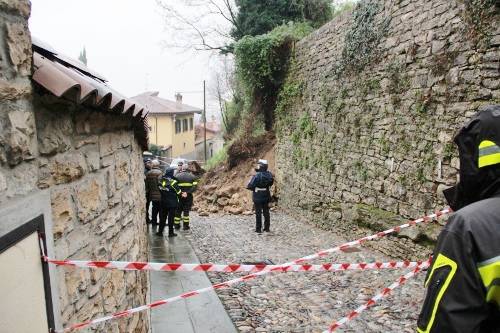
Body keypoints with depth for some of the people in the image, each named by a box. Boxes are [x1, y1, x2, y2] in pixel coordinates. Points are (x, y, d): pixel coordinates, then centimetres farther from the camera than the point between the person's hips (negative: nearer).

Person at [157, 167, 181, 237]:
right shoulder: (173, 182, -20)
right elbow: (178, 192, -10)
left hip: (163, 203, 4)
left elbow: (159, 190, 6)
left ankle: (160, 232, 20)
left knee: (162, 217, 15)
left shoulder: (160, 181, -5)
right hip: (172, 203, -4)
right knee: (171, 218, 5)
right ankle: (171, 233, 12)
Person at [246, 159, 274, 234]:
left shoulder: (257, 176, -20)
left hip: (258, 197, -5)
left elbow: (249, 186, -17)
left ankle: (258, 228, 8)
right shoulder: (269, 175, -3)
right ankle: (267, 228, 21)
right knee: (266, 212, 14)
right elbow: (271, 183, 12)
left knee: (258, 213, 3)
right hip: (266, 196, 5)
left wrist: (253, 189, 3)